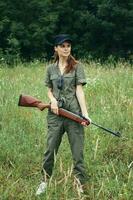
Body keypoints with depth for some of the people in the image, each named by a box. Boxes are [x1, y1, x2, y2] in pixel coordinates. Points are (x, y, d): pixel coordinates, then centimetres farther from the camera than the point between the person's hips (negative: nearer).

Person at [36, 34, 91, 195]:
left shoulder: (77, 66, 1)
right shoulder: (51, 69, 10)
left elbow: (79, 90, -5)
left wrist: (85, 113, -14)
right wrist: (52, 99, -7)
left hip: (74, 112, -3)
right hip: (55, 113, 3)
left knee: (77, 152, 0)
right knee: (50, 150, 7)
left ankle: (80, 185, 7)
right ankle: (45, 181, 22)